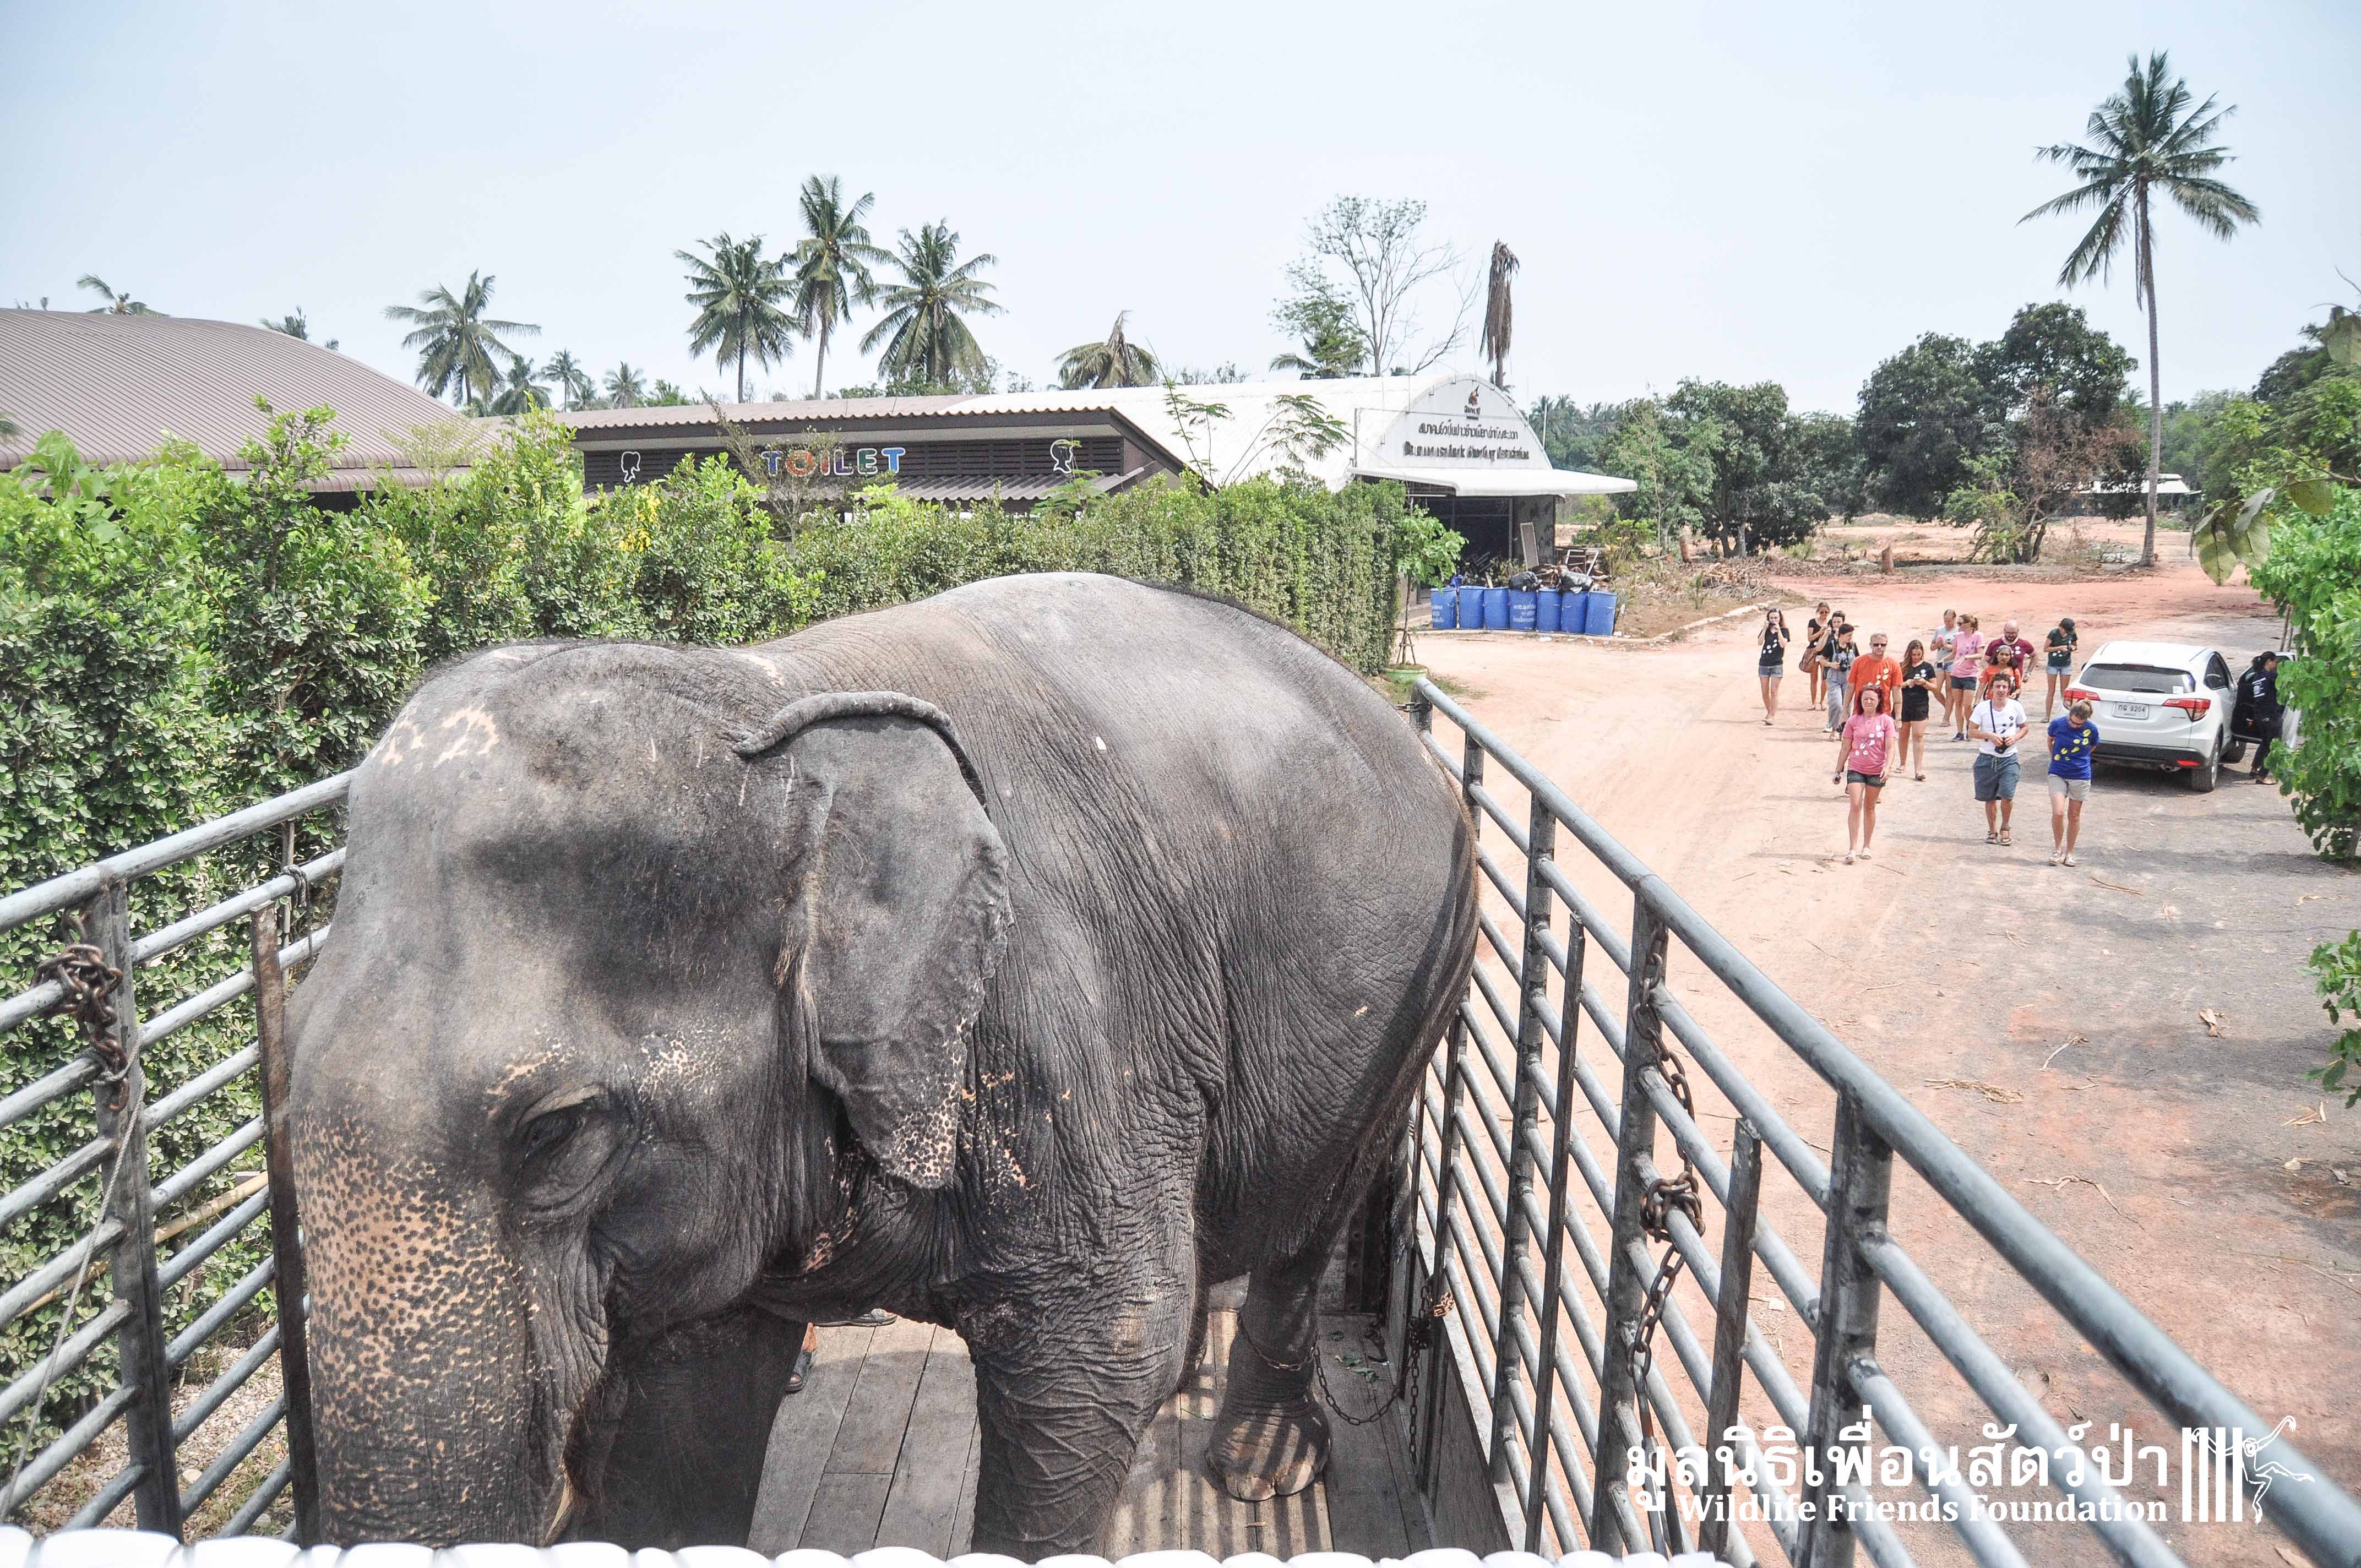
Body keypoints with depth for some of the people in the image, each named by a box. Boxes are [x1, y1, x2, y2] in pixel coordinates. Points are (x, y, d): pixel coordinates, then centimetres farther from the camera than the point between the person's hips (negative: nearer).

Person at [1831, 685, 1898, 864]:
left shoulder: (1886, 721, -3)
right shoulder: (1853, 721, 1)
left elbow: (1890, 748, -7)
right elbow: (1845, 748, 8)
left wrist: (1887, 767, -22)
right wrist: (1838, 771, 8)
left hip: (1877, 771, 0)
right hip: (1855, 769, 0)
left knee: (1870, 808, 12)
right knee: (1855, 806, -12)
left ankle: (1866, 846, 24)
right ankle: (1852, 848, -13)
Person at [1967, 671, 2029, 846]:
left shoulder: (2015, 707, -2)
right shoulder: (1982, 707, -4)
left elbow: (2024, 728, 12)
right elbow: (1971, 731, 0)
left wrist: (2015, 738, -8)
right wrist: (1990, 736, -16)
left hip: (2009, 758, -1)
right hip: (1987, 758, 1)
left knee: (2007, 795, -13)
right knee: (1990, 798, 9)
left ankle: (2005, 827, 11)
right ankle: (1992, 831, 26)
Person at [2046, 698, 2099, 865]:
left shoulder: (2091, 729, -10)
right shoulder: (2057, 724, -11)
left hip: (2080, 777, 0)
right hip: (2057, 775, 0)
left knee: (2074, 816, 8)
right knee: (2058, 813, -13)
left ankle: (2069, 853, 22)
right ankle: (2058, 849, 8)